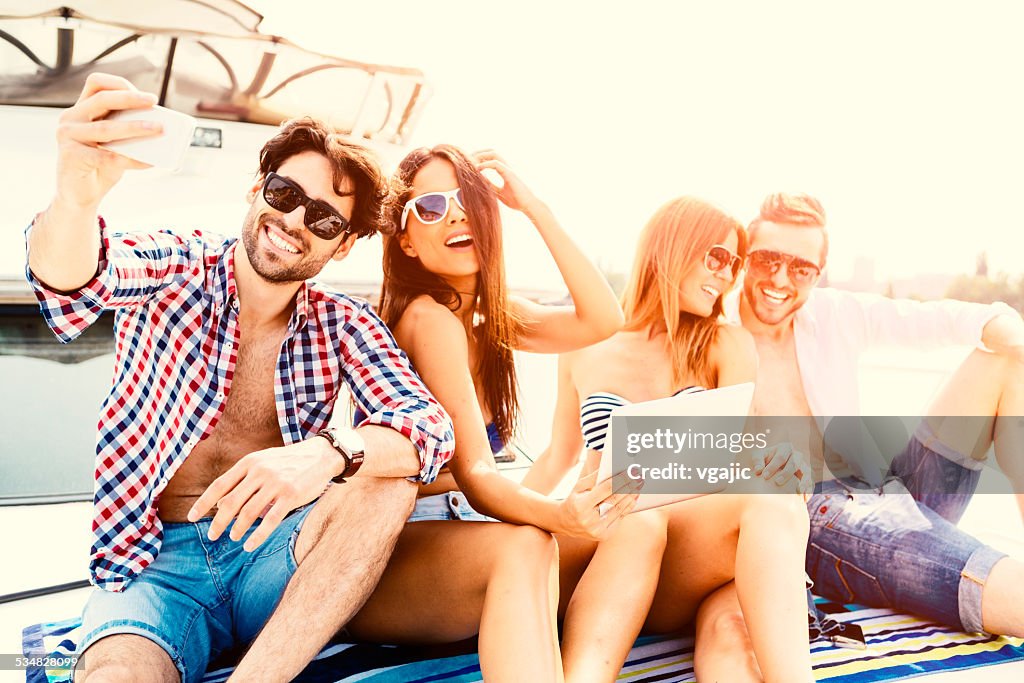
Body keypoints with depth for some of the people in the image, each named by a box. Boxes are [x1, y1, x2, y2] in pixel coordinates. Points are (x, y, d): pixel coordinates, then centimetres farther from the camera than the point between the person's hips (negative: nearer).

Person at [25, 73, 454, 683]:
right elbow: (76, 284, -23)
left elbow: (432, 428, -12)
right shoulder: (175, 271, 0)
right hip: (157, 563, -4)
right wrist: (76, 198, -48)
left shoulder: (343, 326, 3)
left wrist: (327, 453, -34)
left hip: (277, 554, 4)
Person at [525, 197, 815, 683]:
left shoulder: (726, 346, 12)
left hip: (684, 572, 1)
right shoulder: (586, 348, 14)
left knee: (774, 502, -32)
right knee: (638, 519, -37)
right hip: (591, 558, 0)